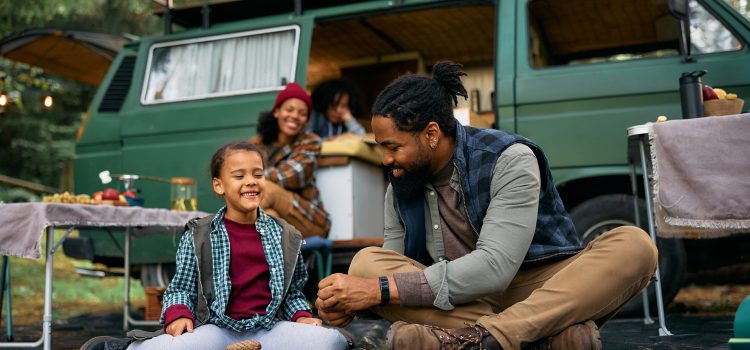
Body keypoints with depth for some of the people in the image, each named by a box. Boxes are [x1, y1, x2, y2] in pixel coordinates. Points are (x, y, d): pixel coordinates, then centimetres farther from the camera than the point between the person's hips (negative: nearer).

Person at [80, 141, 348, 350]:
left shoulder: (285, 236, 12)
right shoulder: (198, 236, 7)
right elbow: (181, 287, 9)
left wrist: (302, 316, 2)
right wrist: (178, 315, -10)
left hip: (270, 327, 3)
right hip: (218, 327, -3)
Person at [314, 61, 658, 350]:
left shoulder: (509, 159, -15)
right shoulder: (399, 189, 2)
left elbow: (494, 267, -26)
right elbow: (396, 271, 2)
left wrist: (381, 290, -29)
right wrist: (354, 301, -21)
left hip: (544, 292, -3)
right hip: (462, 302, 3)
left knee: (633, 244, -28)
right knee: (367, 262, -21)